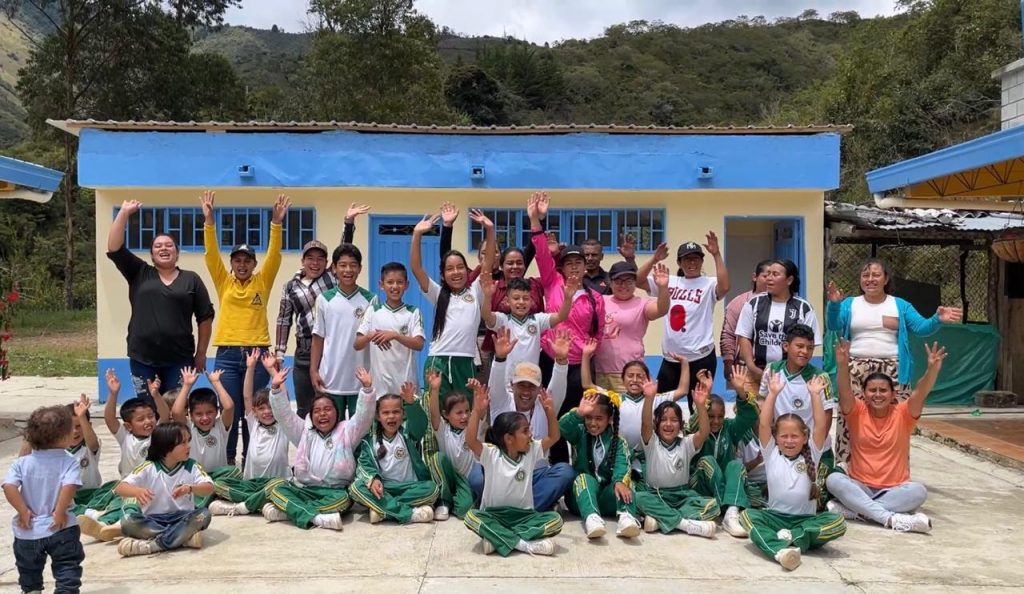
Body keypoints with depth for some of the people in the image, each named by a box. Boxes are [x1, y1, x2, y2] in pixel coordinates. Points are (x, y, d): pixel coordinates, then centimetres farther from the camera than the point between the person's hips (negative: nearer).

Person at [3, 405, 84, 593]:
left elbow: (9, 486, -14)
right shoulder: (69, 461, -10)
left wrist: (23, 511, -9)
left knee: (28, 569, 27)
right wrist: (60, 512, -15)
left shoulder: (22, 463, -1)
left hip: (27, 531, 3)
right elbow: (69, 486, -25)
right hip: (60, 529, -3)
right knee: (67, 567, 7)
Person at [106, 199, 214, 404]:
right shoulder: (139, 273, 8)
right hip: (142, 358, 1)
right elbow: (114, 248, -2)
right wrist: (124, 212, -6)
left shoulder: (191, 279, 5)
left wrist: (201, 353, 4)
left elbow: (205, 318, 6)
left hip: (179, 359, -1)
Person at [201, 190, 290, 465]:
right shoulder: (224, 282, 8)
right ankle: (227, 462, 15)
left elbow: (274, 255, -3)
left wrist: (276, 222, -14)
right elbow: (211, 253, -1)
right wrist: (209, 220, -11)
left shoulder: (262, 282, 7)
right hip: (227, 354, 0)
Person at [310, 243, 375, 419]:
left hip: (361, 379, -1)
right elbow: (318, 338, 7)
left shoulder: (370, 300, -1)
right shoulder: (324, 299, 2)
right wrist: (314, 371, 1)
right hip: (330, 379, 1)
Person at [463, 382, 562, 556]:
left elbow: (553, 437, 5)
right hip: (494, 515, -3)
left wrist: (550, 411, -10)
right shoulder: (491, 454, -8)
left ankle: (497, 538, -29)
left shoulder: (531, 452, 5)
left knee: (555, 519, -22)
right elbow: (470, 440, -24)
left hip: (524, 515, 3)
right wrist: (477, 411, -35)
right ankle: (525, 544, -37)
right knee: (471, 517, -33)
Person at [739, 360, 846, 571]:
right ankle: (781, 551, -52)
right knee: (747, 515, -31)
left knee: (837, 522, -27)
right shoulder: (771, 454, 6)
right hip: (775, 517, -1)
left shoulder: (811, 455, 9)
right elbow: (764, 424, -6)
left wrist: (815, 395, -7)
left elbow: (821, 426, -4)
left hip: (806, 519, 1)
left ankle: (790, 538, -34)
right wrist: (773, 393, -9)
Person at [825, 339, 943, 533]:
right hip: (859, 487, 0)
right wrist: (842, 365, -41)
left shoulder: (902, 414, -2)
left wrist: (932, 369, -39)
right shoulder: (857, 413, -2)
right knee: (833, 479, -30)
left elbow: (920, 394, -20)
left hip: (894, 489, 0)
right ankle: (892, 519, -38)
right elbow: (845, 392, -22)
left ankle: (852, 508, -31)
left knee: (918, 491, -30)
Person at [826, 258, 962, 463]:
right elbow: (833, 326, -6)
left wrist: (937, 320, -18)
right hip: (856, 370, 0)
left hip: (892, 371, 1)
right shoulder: (849, 304, 9)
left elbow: (921, 327, 2)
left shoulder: (901, 305, 11)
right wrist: (834, 303, -23)